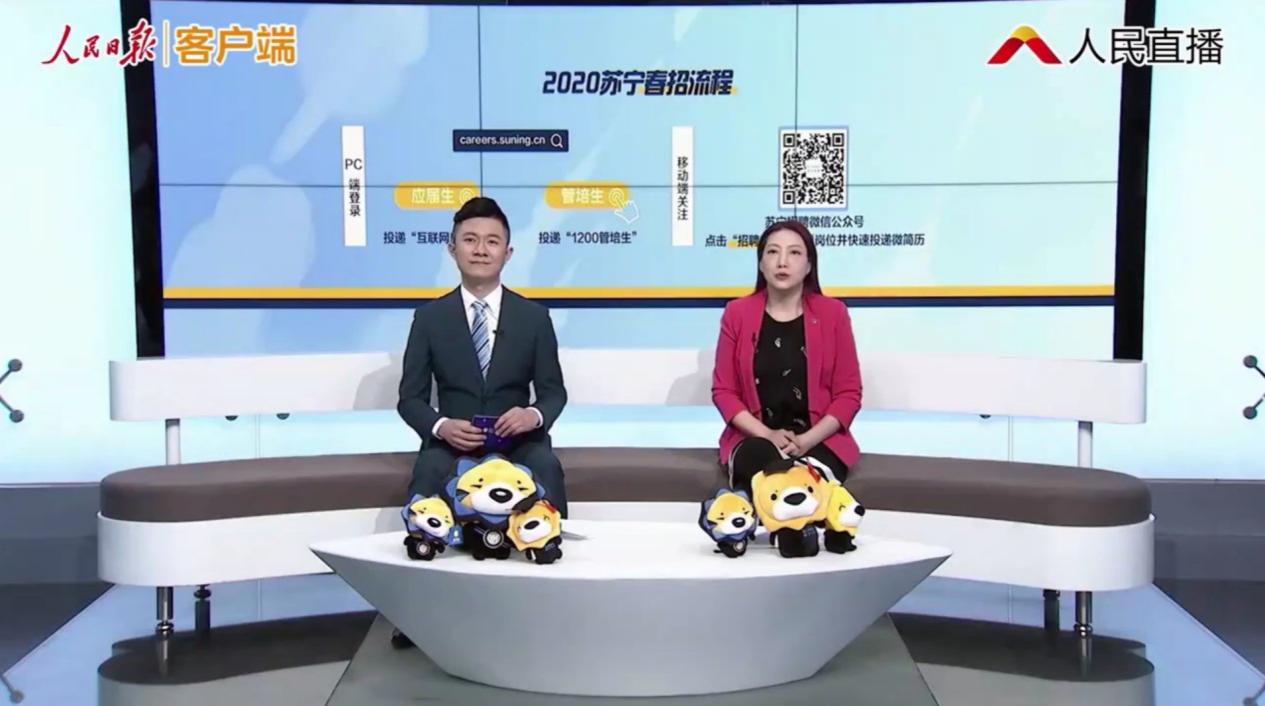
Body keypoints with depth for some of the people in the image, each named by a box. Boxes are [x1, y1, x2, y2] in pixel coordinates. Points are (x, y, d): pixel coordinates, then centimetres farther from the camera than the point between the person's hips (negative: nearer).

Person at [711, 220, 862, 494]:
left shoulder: (833, 313, 4)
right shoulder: (737, 313, 6)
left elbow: (848, 393, 4)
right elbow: (723, 390, 5)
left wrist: (807, 439, -13)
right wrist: (767, 435, -12)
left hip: (820, 440, -1)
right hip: (756, 439, 1)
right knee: (759, 458, -36)